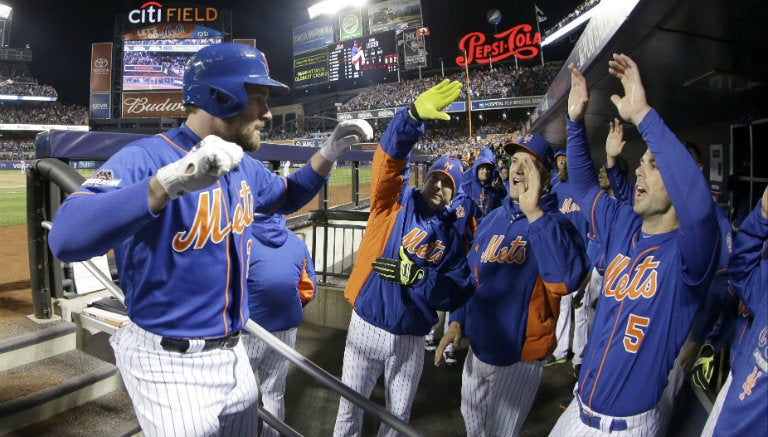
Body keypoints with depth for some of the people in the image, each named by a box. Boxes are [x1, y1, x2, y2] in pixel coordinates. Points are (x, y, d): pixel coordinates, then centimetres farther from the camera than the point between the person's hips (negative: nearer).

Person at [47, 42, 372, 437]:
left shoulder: (245, 167, 4)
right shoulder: (145, 158, -20)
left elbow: (285, 197, 23)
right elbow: (65, 238, -35)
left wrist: (329, 153, 8)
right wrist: (172, 180, -48)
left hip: (233, 354, 8)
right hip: (168, 364, -7)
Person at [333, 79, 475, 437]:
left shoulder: (453, 234, 1)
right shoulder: (396, 203, -3)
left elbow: (456, 294, -5)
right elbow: (390, 157, -21)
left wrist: (419, 277, -21)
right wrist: (414, 115, -38)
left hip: (410, 339, 1)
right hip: (365, 327, -1)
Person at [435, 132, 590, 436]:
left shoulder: (554, 223, -16)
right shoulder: (491, 220, 3)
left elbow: (566, 278, -36)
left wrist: (535, 213, -37)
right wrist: (457, 321, 4)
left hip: (519, 357, -6)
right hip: (477, 348, 6)